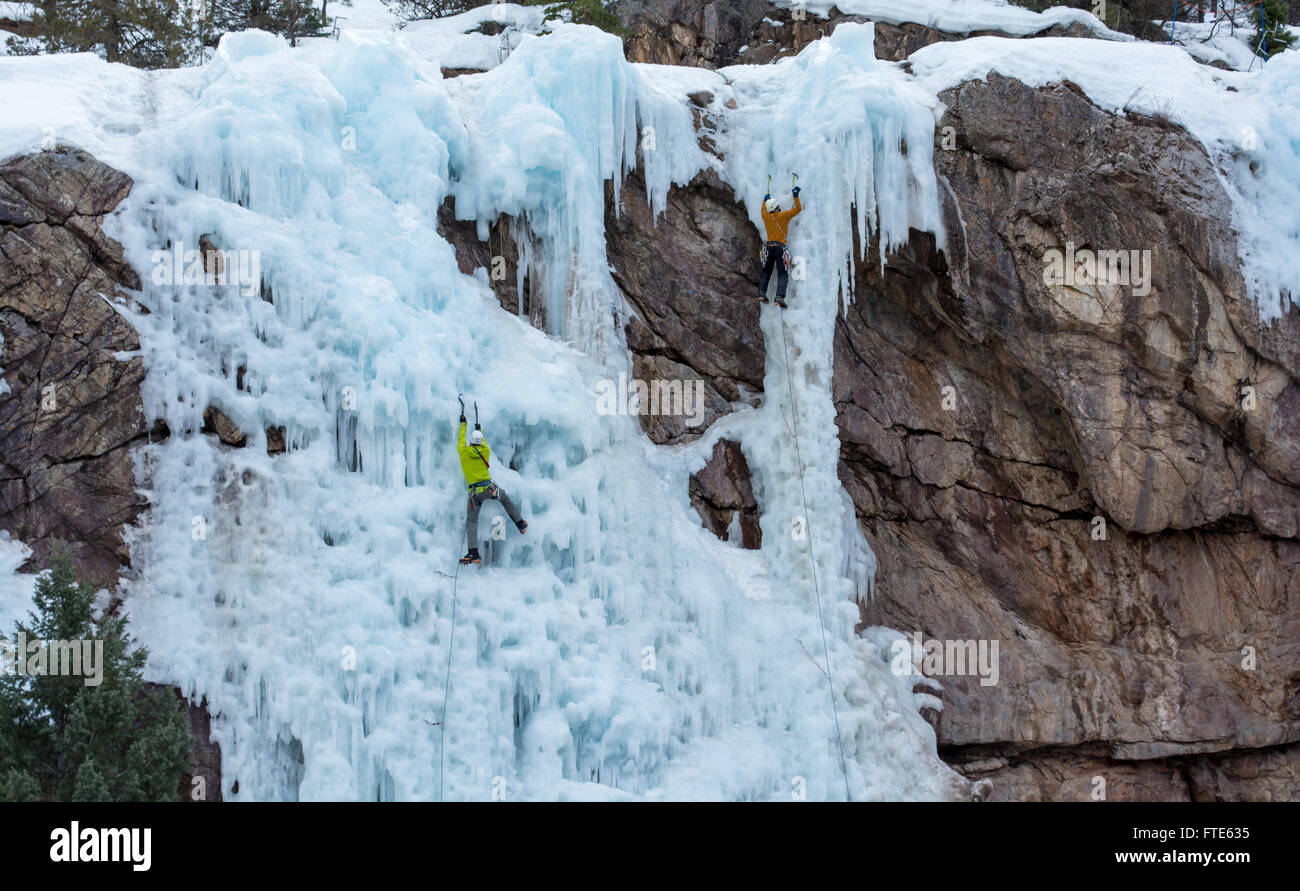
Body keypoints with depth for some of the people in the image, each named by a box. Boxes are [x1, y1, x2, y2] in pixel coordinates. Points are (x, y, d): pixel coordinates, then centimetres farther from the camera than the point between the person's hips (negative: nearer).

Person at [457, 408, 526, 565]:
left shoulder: (464, 451, -1)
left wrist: (463, 424, 34)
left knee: (471, 522, 2)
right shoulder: (486, 451, 5)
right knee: (505, 499, 32)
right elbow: (484, 443, 29)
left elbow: (461, 440, 20)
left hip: (475, 492, -2)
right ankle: (520, 524, 40)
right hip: (489, 488, 2)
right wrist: (479, 430, 46)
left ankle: (473, 553, -9)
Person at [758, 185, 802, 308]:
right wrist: (795, 196, 12)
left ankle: (762, 292, 5)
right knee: (783, 274, -4)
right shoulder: (783, 215, -4)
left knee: (766, 271, 19)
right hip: (780, 248, -4)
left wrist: (765, 200, 45)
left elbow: (763, 210, 32)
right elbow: (798, 208, 5)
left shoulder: (766, 216, 6)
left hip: (768, 247, 4)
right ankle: (780, 297, -20)